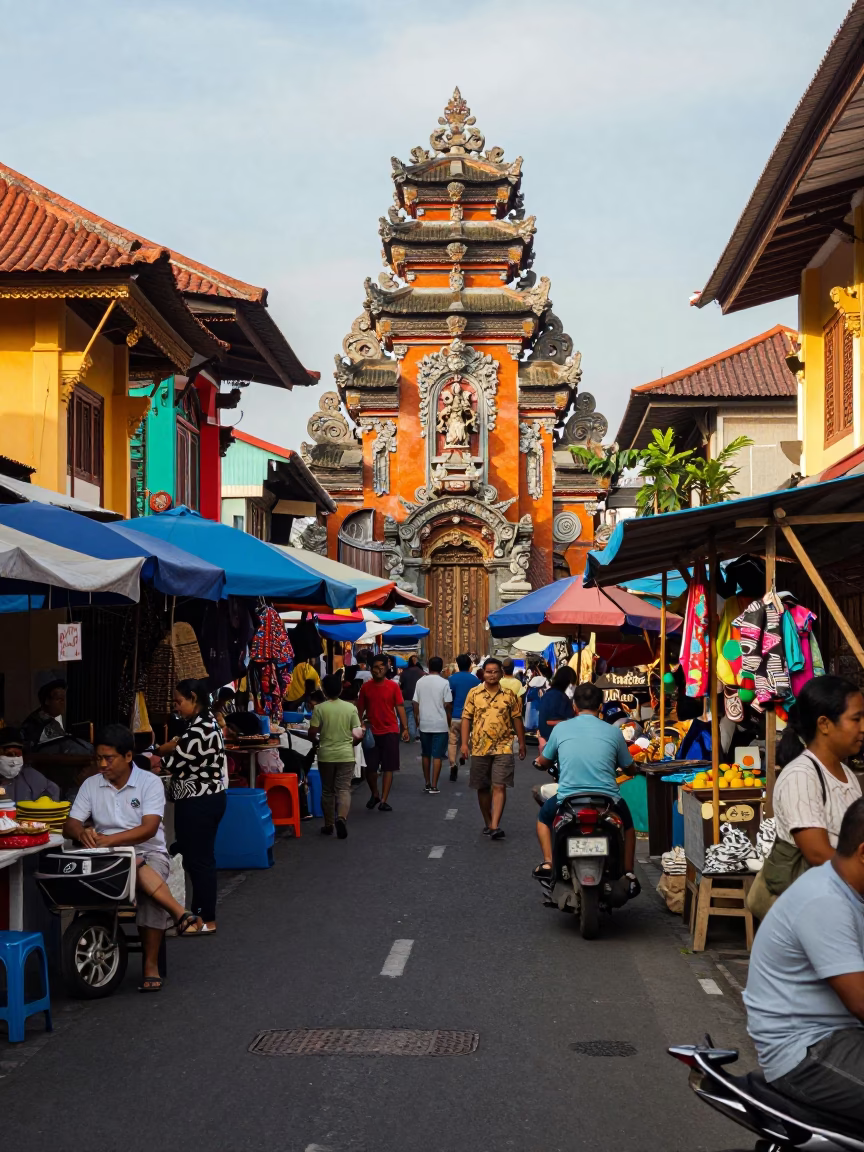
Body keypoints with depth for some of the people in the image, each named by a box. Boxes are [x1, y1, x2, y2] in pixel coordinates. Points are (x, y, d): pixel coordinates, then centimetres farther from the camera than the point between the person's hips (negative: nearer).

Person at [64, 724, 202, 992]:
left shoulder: (149, 782, -2)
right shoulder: (91, 785, 10)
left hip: (149, 852, -1)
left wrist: (110, 839, -27)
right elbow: (70, 824, 3)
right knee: (138, 870, -36)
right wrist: (82, 832, -23)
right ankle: (178, 912, -36)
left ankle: (151, 965, -30)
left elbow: (149, 828, -14)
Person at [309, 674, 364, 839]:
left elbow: (312, 733, -9)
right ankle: (342, 817, -22)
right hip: (346, 755, 0)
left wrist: (317, 742, 13)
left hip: (326, 755, 0)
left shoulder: (319, 708, -7)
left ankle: (329, 825, 18)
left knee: (327, 790, 12)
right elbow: (358, 734, -4)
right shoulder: (350, 708, -3)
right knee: (344, 789, 2)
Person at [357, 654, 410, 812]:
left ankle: (383, 801, 5)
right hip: (371, 732, 1)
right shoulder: (365, 686, 4)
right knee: (370, 767, 4)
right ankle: (375, 794, 28)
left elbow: (400, 707, -1)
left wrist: (405, 728, -7)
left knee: (388, 768, -1)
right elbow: (360, 709, 9)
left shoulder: (393, 686, -1)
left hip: (390, 731, -1)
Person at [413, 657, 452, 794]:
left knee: (426, 754, 16)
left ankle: (427, 783, 23)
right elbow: (448, 705, -9)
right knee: (437, 756, 0)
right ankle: (434, 786, -2)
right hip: (440, 725, -3)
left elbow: (415, 703, 5)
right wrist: (449, 721, 5)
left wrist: (417, 720, 15)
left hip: (424, 724, 4)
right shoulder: (444, 683, -9)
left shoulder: (420, 682, 3)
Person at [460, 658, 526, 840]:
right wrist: (464, 743, -5)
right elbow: (466, 719, 2)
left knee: (499, 786, -11)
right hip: (480, 748, 1)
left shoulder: (509, 695, 4)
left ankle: (495, 826, -16)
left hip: (503, 748, -1)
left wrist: (521, 743, 9)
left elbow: (517, 719, 9)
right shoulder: (474, 693, 3)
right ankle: (488, 823, 24)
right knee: (483, 788, 10)